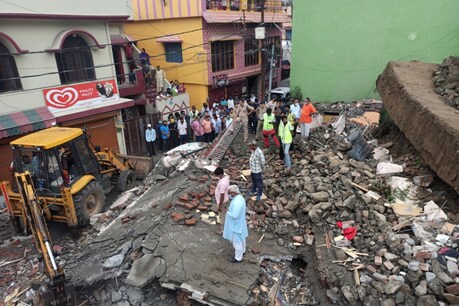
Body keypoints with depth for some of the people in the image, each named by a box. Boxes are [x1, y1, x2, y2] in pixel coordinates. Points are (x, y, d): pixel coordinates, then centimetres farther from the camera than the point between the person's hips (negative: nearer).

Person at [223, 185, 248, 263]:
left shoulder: (237, 202, -35)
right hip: (240, 223, 10)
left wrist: (228, 212, -16)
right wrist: (230, 209, 2)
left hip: (236, 225, -10)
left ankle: (238, 258, 27)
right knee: (241, 239, 29)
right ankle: (242, 251, 50)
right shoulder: (239, 197, -4)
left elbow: (234, 215, -34)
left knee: (237, 242, 10)